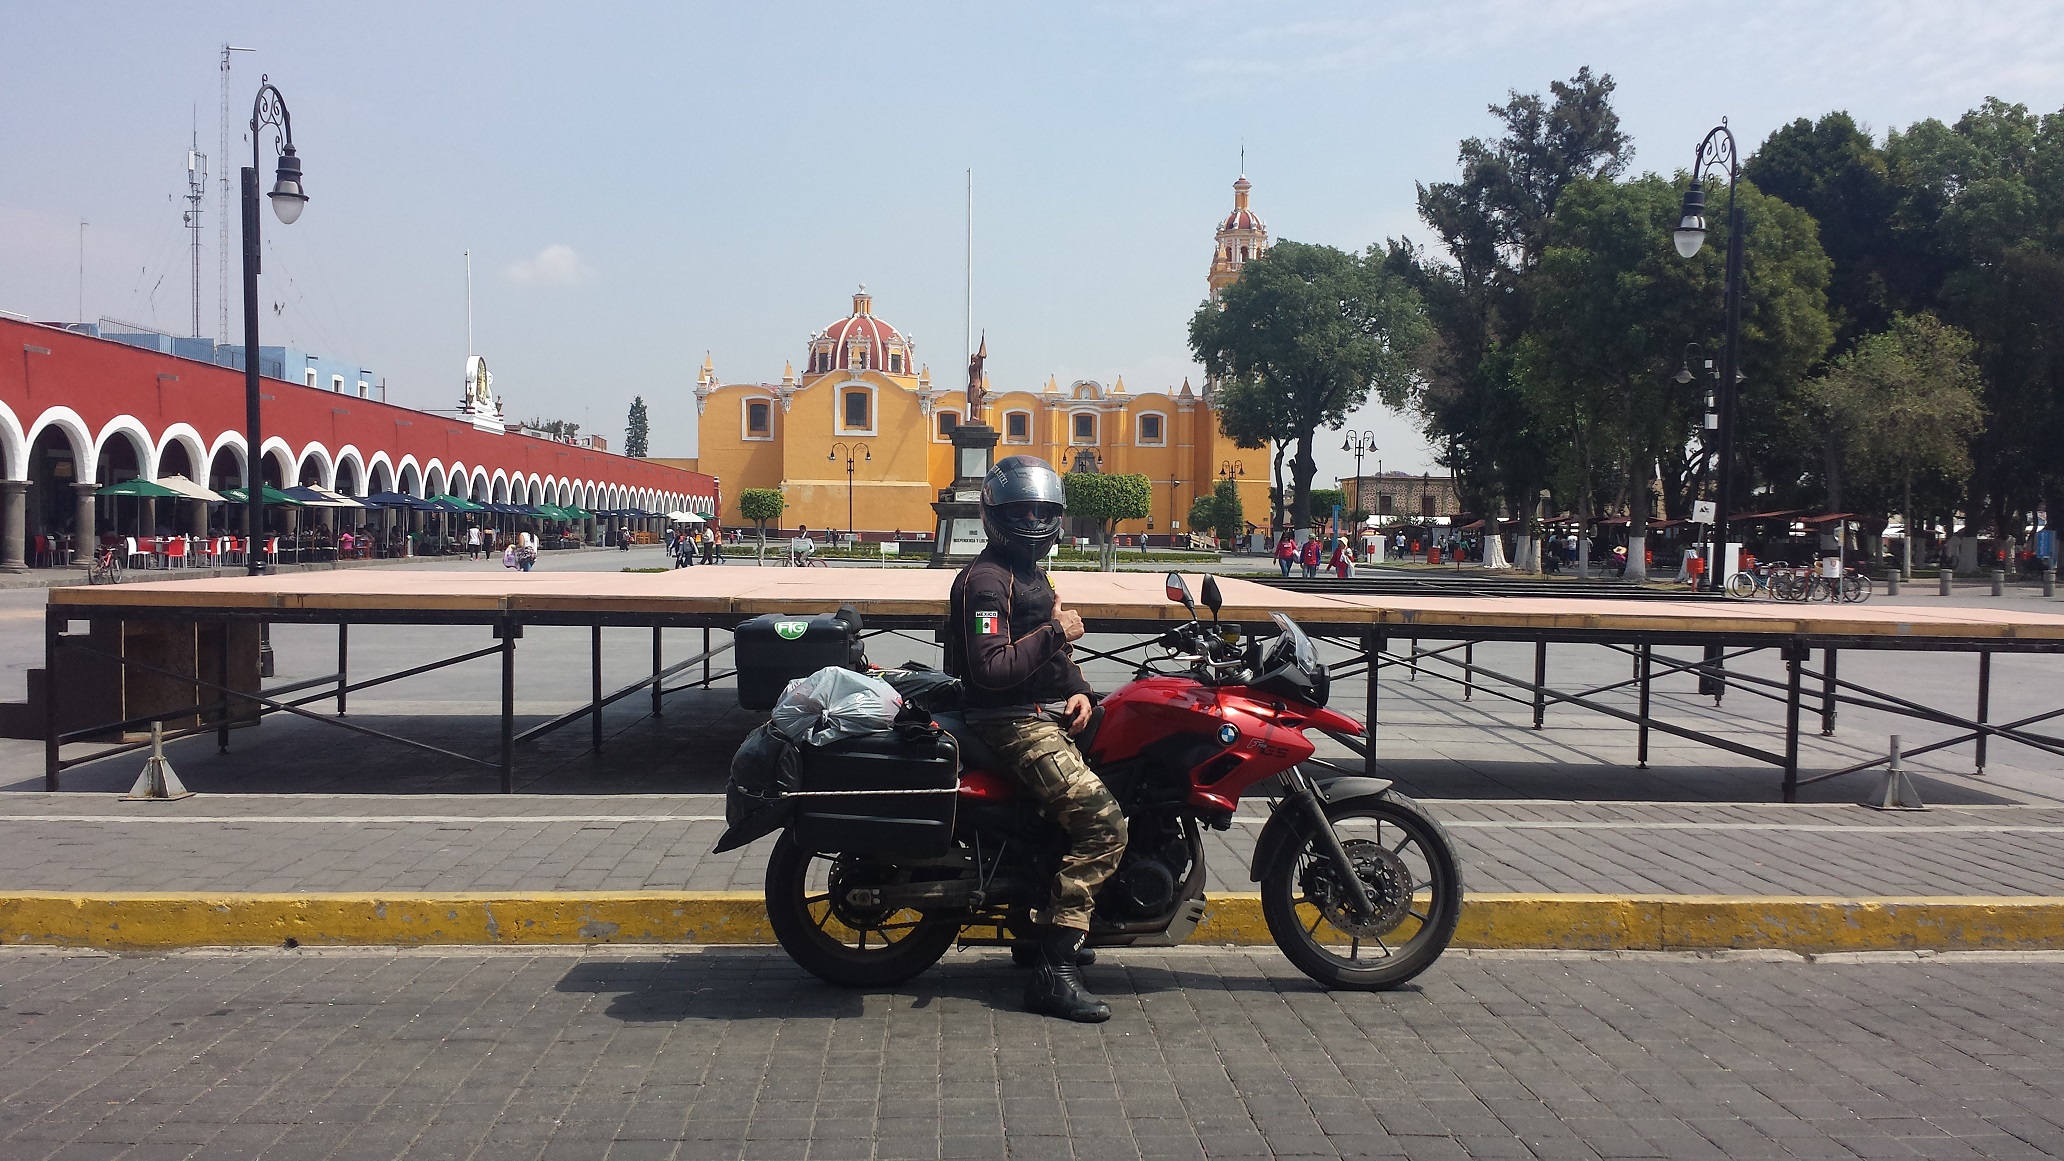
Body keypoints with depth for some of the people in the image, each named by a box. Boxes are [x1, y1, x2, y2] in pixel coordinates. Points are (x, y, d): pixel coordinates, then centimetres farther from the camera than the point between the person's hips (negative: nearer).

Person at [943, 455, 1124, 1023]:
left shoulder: (1031, 572, 21)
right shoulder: (986, 578, -12)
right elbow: (991, 669, -23)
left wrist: (1077, 690, 8)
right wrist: (1055, 632, -19)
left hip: (1047, 714, 10)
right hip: (1014, 724, -10)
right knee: (1103, 822, -21)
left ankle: (1049, 925, 15)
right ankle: (1054, 969, -19)